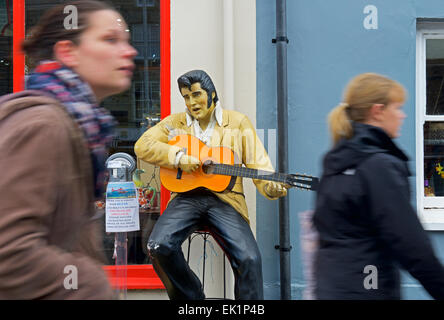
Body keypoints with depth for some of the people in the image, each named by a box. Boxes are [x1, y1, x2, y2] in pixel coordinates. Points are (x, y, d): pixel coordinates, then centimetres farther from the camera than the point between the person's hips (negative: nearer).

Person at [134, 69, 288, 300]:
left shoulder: (238, 122, 13)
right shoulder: (174, 123, 17)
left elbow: (258, 164, 7)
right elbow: (142, 146, 5)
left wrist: (271, 188, -14)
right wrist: (178, 157, -9)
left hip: (225, 199, -1)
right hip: (187, 196, 2)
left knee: (249, 259, -25)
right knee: (159, 246, -26)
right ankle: (192, 296, -2)